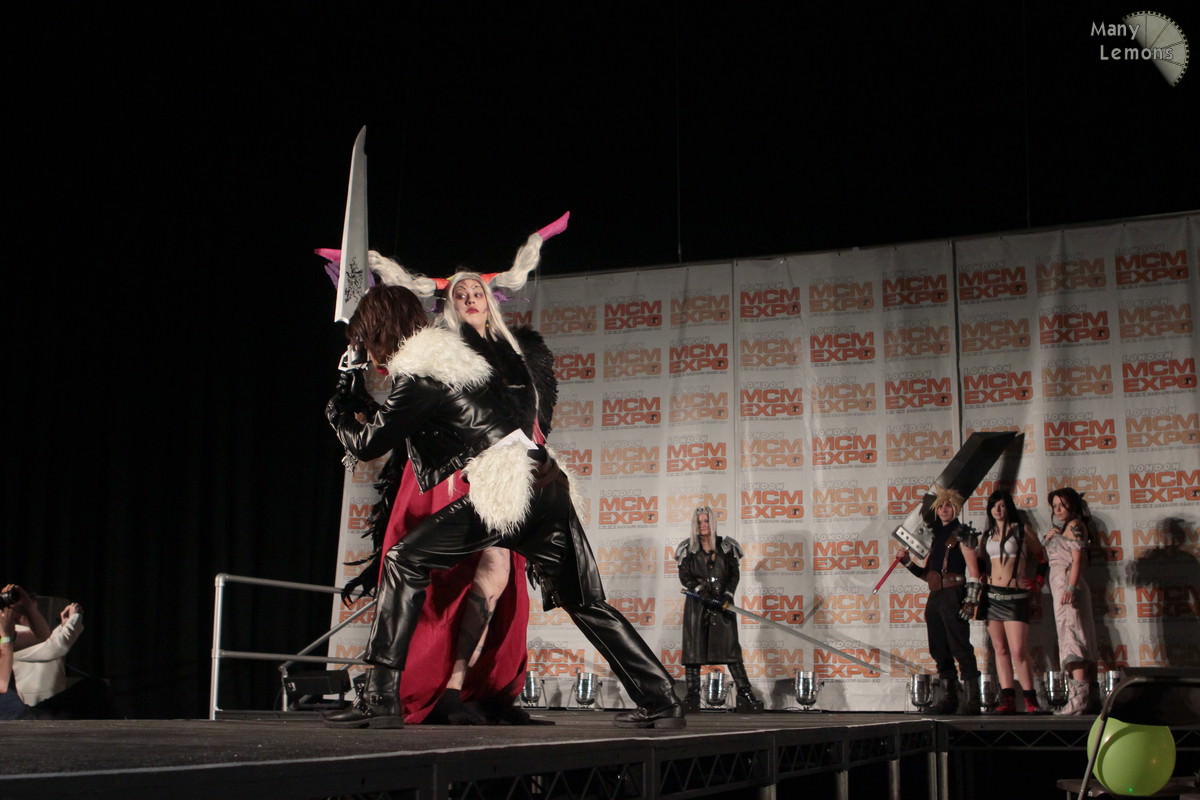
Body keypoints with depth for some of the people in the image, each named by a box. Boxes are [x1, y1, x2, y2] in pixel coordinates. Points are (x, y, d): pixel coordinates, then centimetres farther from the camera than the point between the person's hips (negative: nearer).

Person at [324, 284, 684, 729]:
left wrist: (337, 412, 21)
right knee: (583, 602, 15)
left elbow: (367, 444, 1)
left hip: (504, 492, -8)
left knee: (405, 562, -1)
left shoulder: (418, 378, -4)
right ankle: (660, 703, 15)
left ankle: (381, 698, -6)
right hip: (548, 484, 9)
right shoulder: (461, 348, 20)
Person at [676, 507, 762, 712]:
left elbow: (735, 573, 4)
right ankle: (692, 697, 3)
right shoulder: (688, 549, 6)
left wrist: (727, 596, -10)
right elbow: (685, 577, 0)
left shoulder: (726, 546, 7)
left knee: (731, 647, -6)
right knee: (693, 647, -1)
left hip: (721, 604, 0)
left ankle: (745, 693, -6)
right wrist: (703, 594, -14)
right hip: (696, 605, 1)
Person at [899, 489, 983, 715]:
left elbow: (973, 570, -7)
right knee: (939, 650, 7)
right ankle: (949, 698, 13)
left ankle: (971, 699, -10)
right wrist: (908, 562, 6)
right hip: (934, 597, 7)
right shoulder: (935, 536, 20)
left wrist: (971, 600, -16)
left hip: (953, 594, -7)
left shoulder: (961, 534, 0)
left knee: (960, 647, -11)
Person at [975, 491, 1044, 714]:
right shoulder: (987, 535, 15)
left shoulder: (1022, 530, 2)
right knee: (1000, 649, 3)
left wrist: (1026, 576, 1)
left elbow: (1038, 556, 9)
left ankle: (1030, 699, -5)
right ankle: (1007, 699, 3)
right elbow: (979, 561, 24)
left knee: (1018, 651, -12)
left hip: (1015, 595, -5)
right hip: (992, 595, 5)